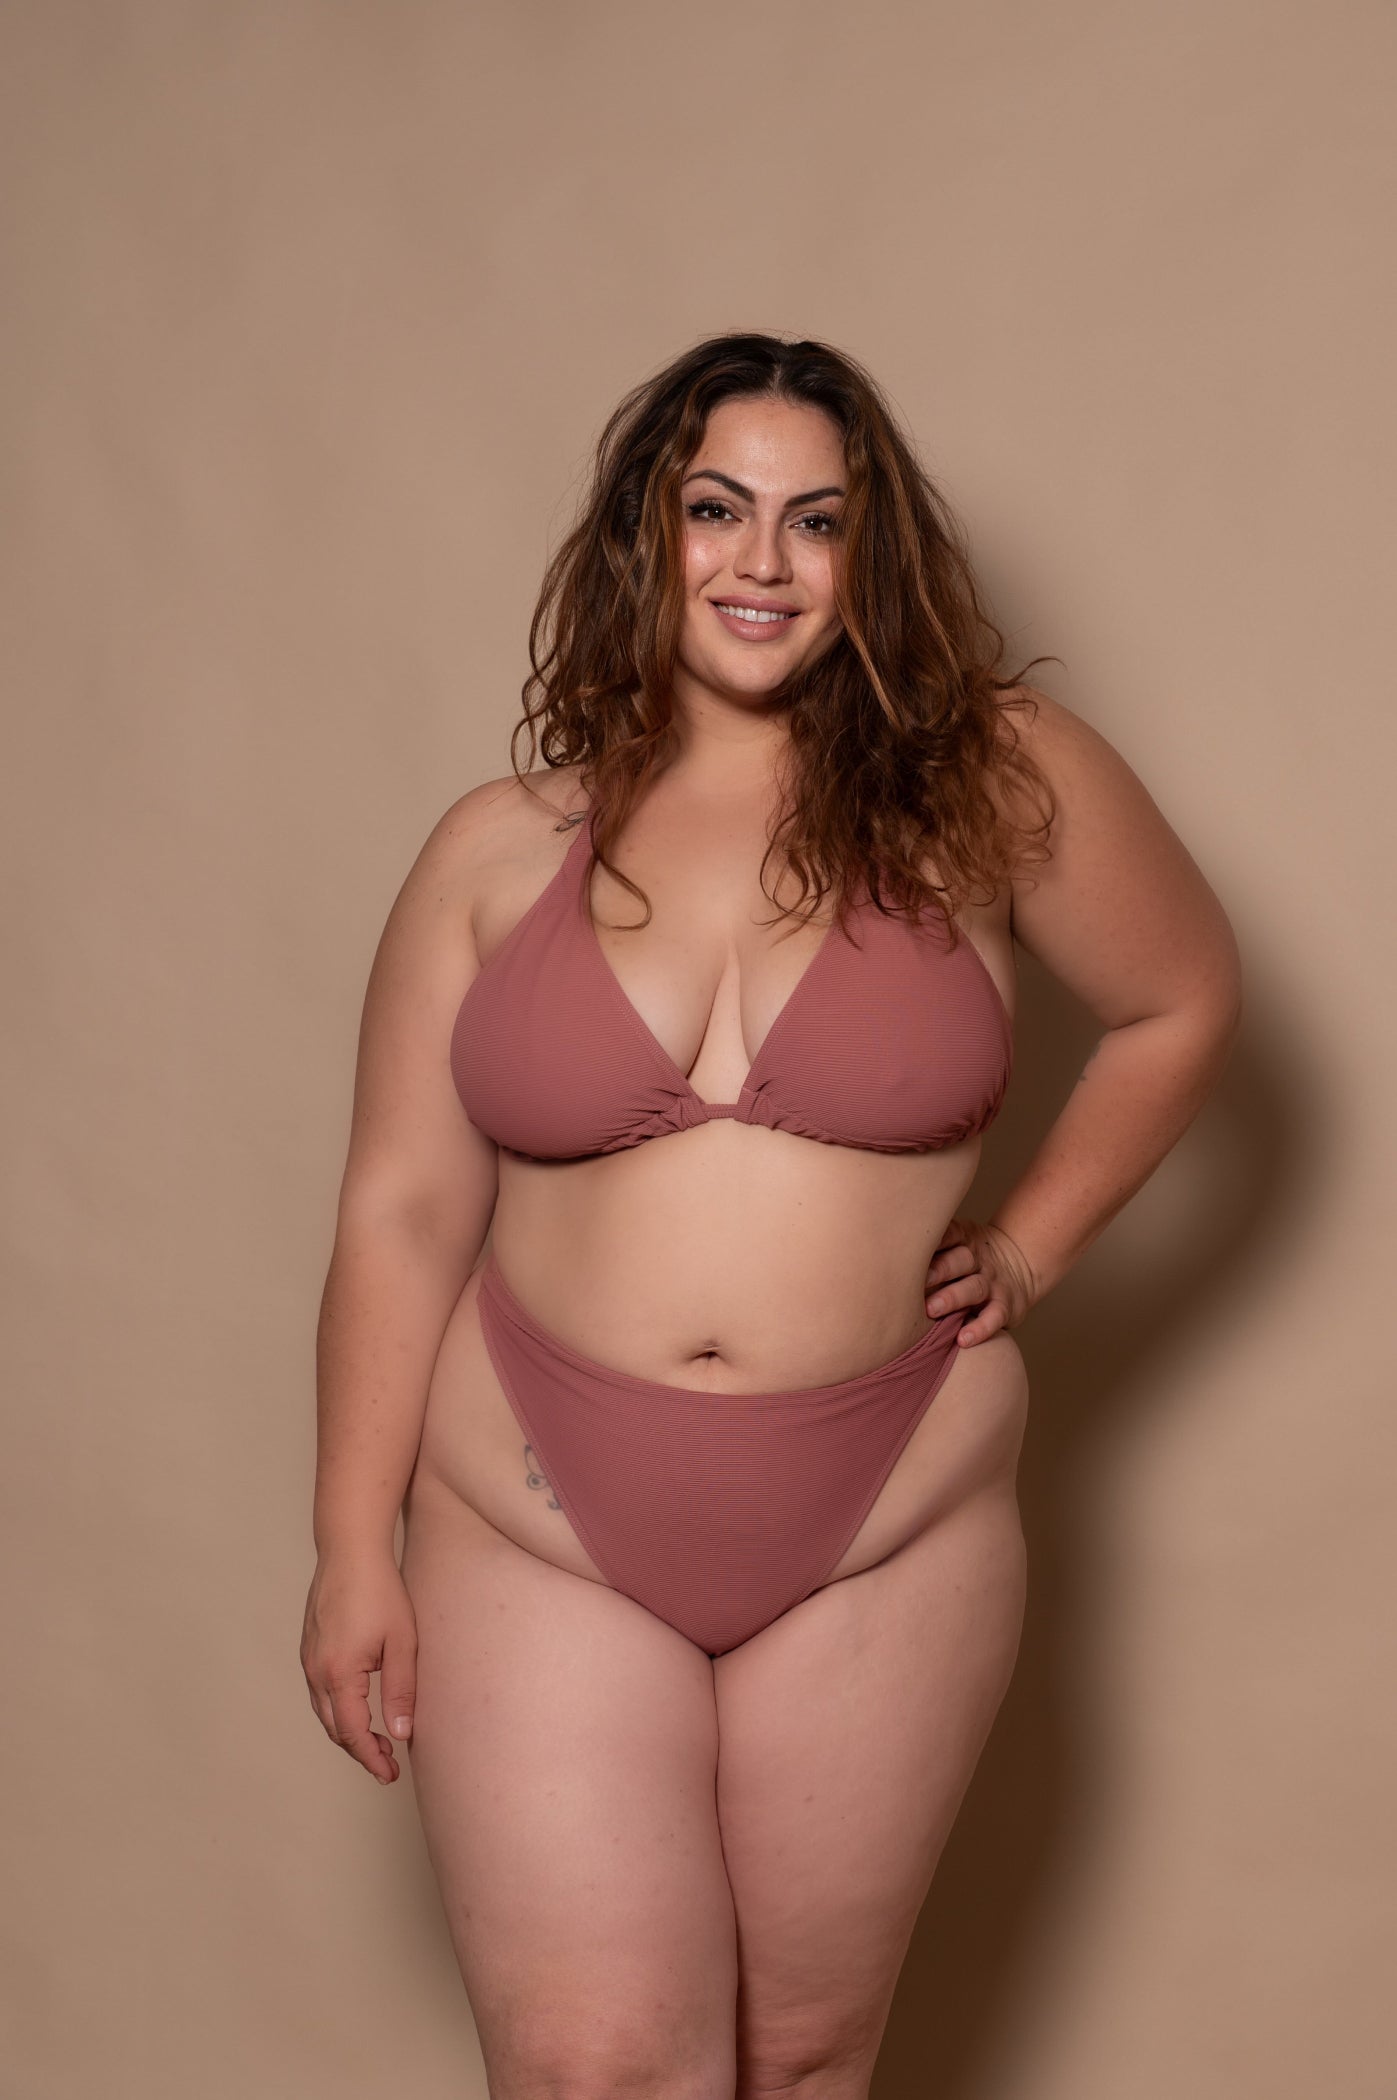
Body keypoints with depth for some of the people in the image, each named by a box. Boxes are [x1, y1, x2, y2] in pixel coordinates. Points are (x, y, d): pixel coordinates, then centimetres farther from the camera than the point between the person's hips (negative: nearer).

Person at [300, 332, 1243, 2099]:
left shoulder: (991, 787, -4)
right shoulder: (500, 851, 0)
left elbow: (1181, 1001, 11)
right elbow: (402, 1211, 2)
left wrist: (1031, 1246, 4)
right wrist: (353, 1546, 1)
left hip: (881, 1544, 0)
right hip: (538, 1538, 0)